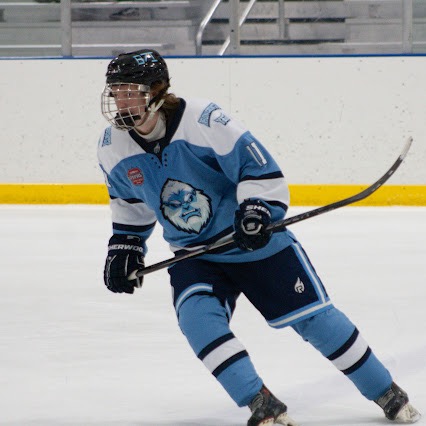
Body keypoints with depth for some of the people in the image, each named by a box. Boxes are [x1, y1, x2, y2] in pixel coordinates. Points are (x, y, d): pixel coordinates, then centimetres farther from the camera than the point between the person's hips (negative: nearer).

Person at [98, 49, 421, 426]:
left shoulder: (204, 121, -25)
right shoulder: (114, 147, -7)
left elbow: (257, 165, -19)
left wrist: (255, 208, -33)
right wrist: (125, 242, 11)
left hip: (255, 241, -4)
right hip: (193, 254, 4)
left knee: (314, 316, -1)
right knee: (197, 317, -24)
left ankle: (386, 392, 18)